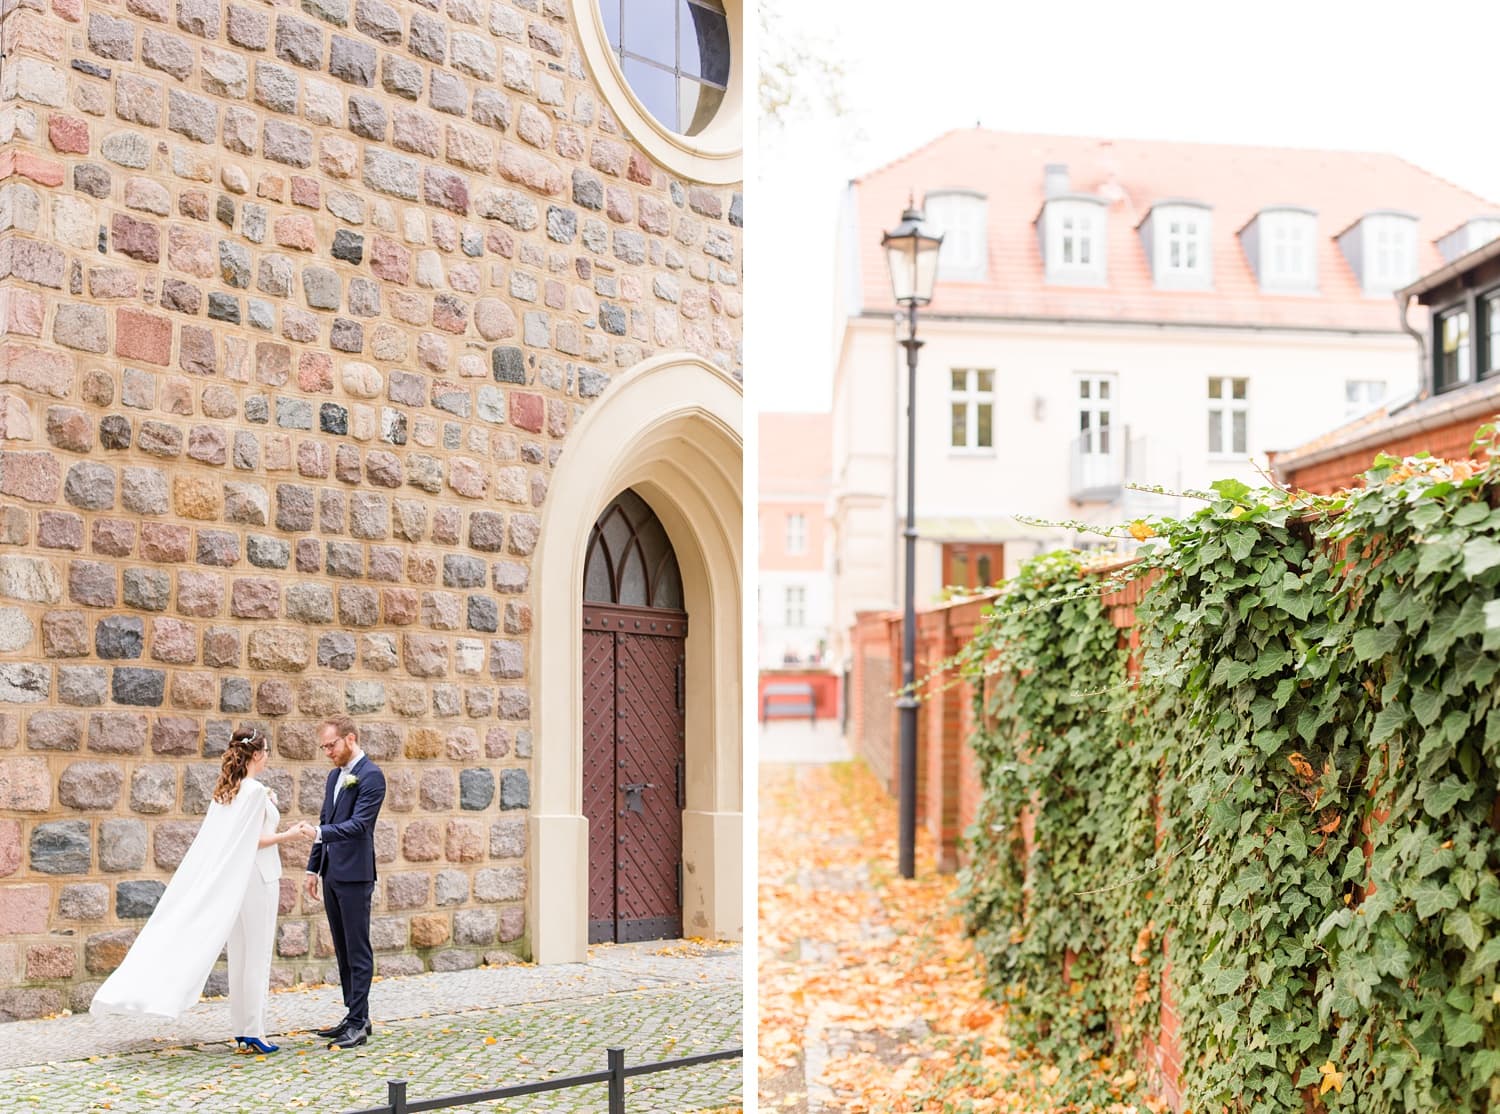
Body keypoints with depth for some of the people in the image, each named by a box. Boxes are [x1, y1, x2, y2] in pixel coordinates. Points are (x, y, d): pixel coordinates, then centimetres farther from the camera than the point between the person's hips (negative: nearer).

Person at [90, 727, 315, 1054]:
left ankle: (243, 1029, 15)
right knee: (256, 957, -1)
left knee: (239, 956, 12)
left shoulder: (225, 790, 9)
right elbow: (253, 841, -18)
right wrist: (289, 835, -12)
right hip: (256, 879, -8)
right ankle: (252, 1032, 3)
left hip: (231, 880, 8)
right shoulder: (255, 791, -15)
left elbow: (232, 835, 13)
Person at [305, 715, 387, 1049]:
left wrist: (319, 832, -32)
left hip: (354, 875, -9)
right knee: (343, 950, 12)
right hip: (332, 874, 9)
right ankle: (354, 1017, 19)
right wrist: (313, 867, 18)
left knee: (358, 951, -5)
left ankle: (358, 1023, -4)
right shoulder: (334, 775, 16)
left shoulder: (371, 776, -12)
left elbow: (358, 824, -21)